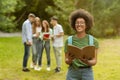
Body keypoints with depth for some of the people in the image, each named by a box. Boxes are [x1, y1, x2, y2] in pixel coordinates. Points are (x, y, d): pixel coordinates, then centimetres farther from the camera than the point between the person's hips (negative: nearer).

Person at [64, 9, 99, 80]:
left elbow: (94, 61, -2)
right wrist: (70, 60, -19)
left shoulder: (93, 41, -3)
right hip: (73, 72, 1)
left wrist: (87, 62, -23)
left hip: (87, 72, -1)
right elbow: (66, 61, 3)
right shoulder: (69, 40, 0)